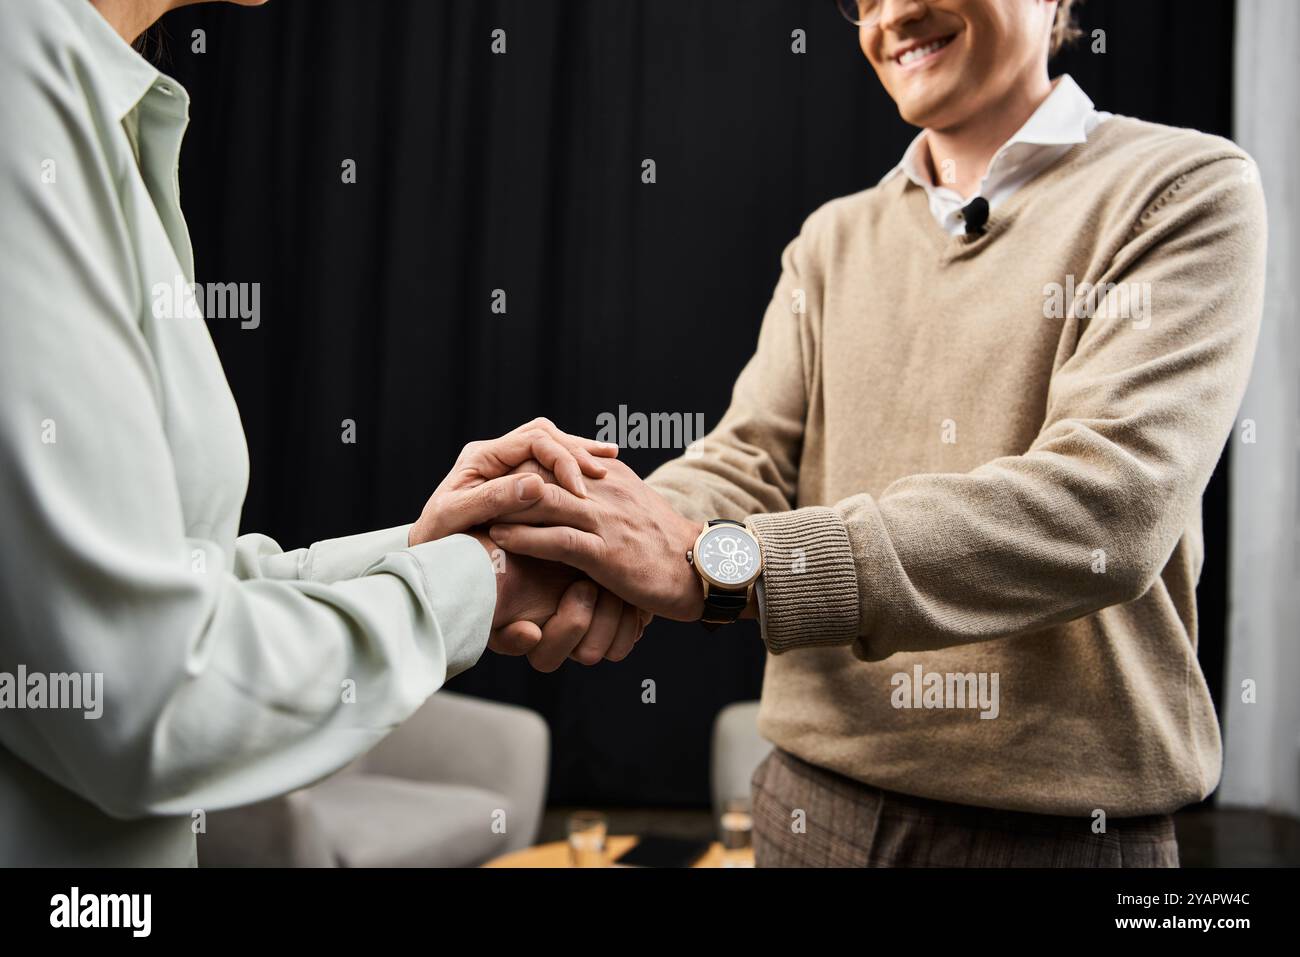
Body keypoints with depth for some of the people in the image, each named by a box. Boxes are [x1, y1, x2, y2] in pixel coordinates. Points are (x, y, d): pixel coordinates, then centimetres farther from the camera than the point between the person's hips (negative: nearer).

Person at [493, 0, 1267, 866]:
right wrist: (584, 558, -22)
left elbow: (1103, 507, -21)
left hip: (1058, 822, -4)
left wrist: (717, 563, -28)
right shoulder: (832, 242, 10)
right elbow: (748, 466, 0)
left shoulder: (1186, 190, -7)